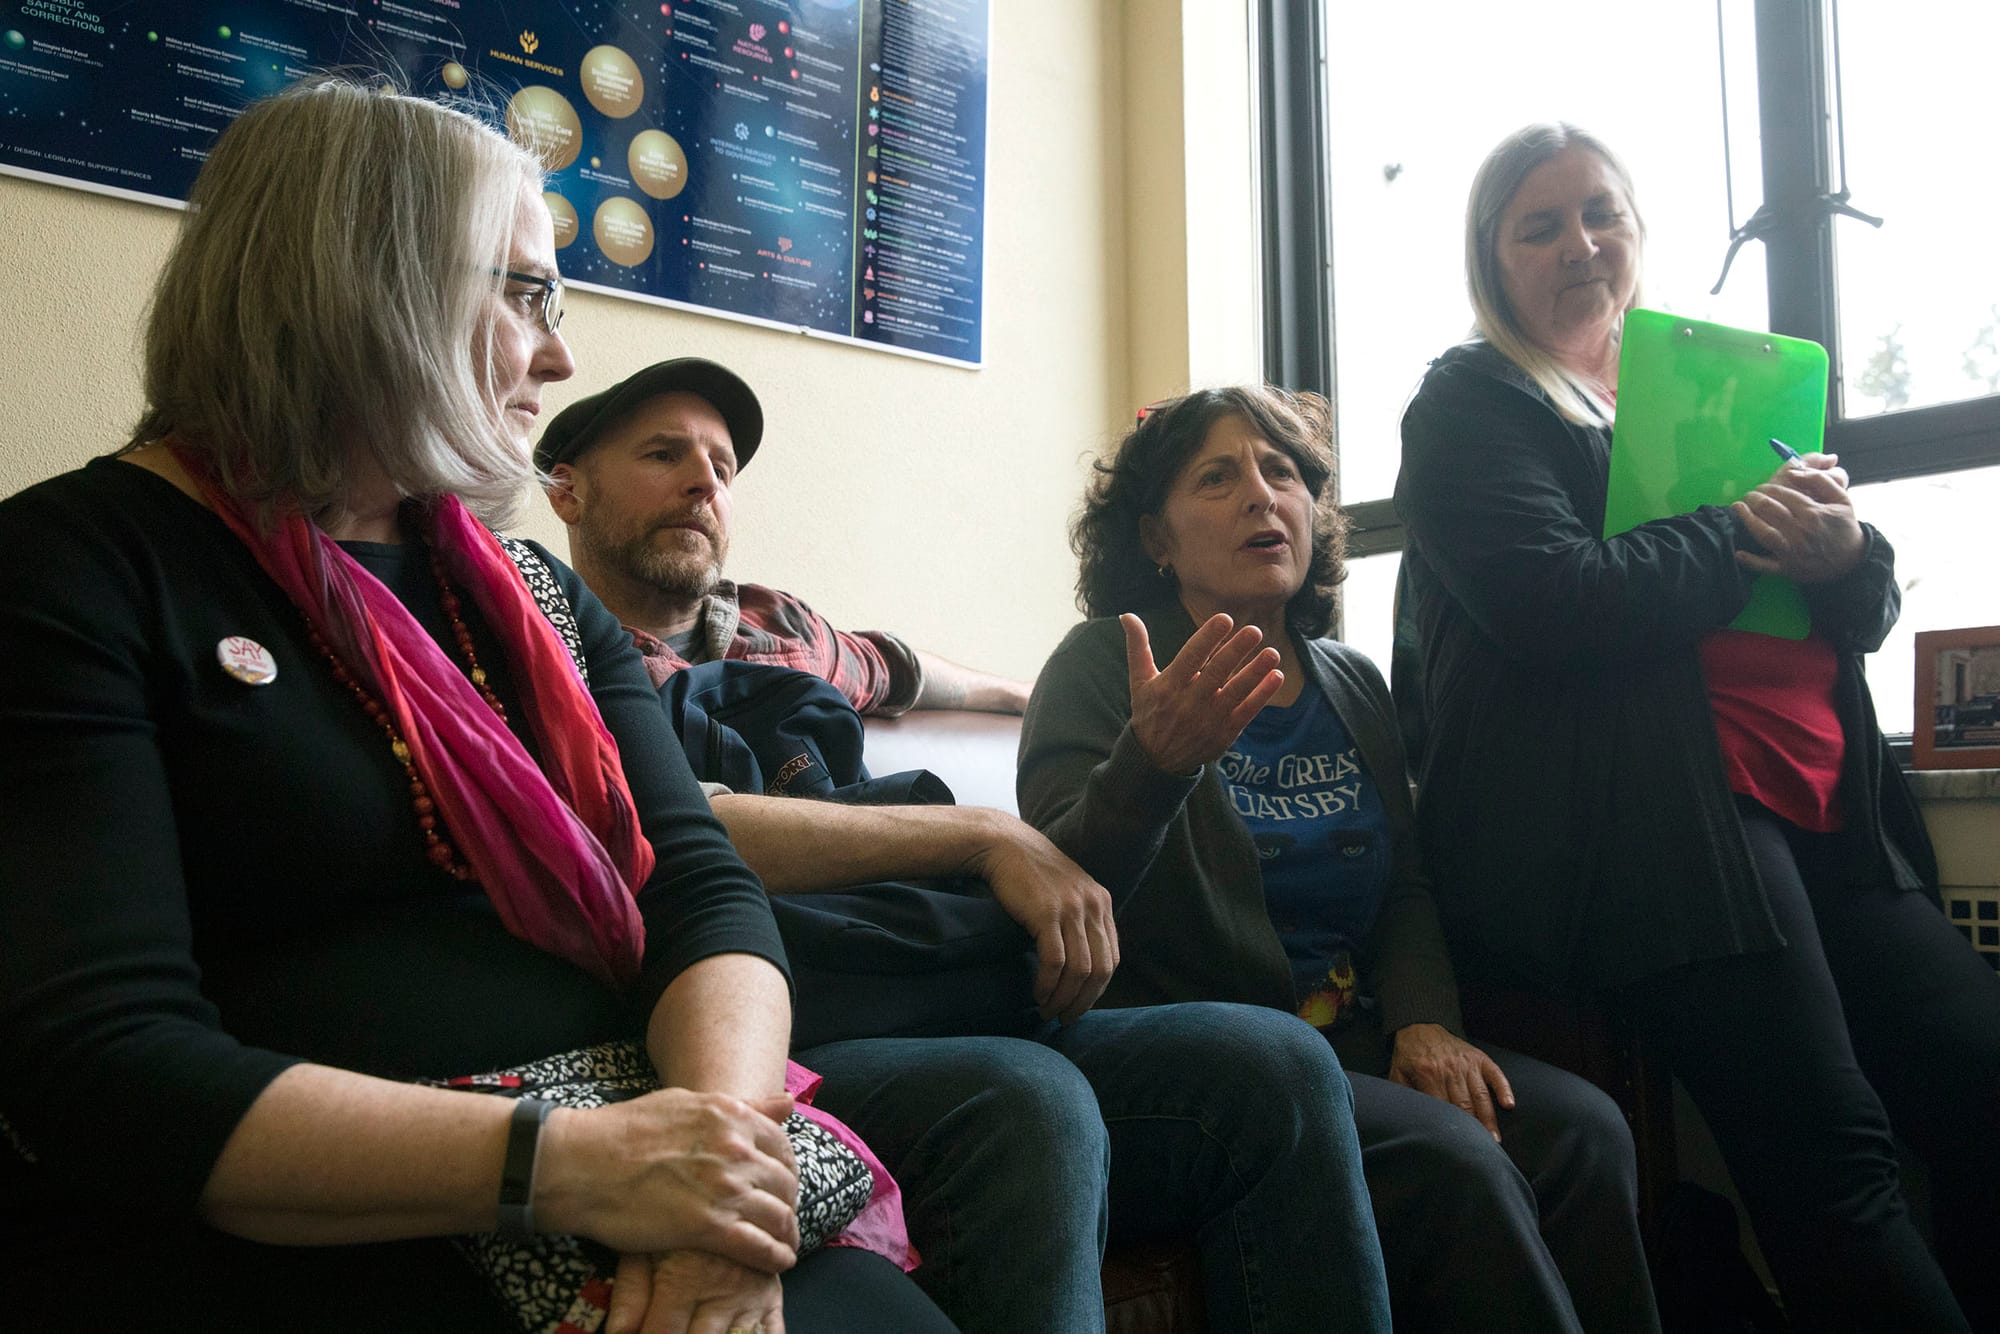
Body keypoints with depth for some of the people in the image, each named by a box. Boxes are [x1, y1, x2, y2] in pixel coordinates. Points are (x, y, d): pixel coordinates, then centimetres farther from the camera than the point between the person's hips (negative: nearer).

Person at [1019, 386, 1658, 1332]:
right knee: (1449, 1159, -26)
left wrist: (1424, 1018, -4)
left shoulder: (1351, 685, 14)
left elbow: (1405, 886, 16)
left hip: (1349, 1039, 6)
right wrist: (1152, 763, -34)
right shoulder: (1106, 666, -4)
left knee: (1582, 1127, -17)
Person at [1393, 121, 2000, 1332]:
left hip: (1825, 814, 7)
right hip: (1655, 822, -7)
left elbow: (1868, 612, 19)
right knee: (1830, 1154, -16)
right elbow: (1557, 600, -15)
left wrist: (1846, 554, -5)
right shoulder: (1474, 404, 5)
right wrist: (1753, 532, -3)